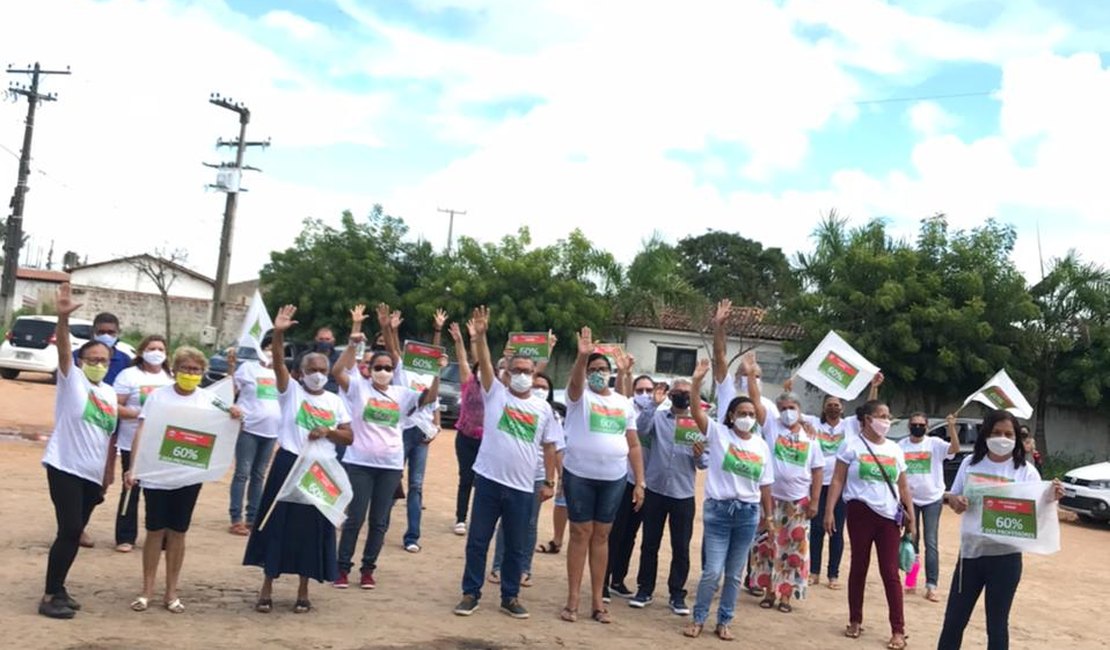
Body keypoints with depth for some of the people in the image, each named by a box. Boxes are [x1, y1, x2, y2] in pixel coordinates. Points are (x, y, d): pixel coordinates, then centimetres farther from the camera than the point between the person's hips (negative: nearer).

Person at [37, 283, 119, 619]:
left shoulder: (110, 393, 12)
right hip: (65, 468, -6)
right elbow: (63, 349, -22)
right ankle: (50, 595, 0)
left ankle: (57, 589, 23)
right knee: (69, 530, -10)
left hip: (92, 475, 6)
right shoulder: (71, 379, -2)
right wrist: (63, 317, -39)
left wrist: (107, 476, 16)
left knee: (74, 533, 11)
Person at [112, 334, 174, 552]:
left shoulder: (172, 377, 11)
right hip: (133, 443, -3)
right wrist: (139, 414, -20)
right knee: (131, 490, 5)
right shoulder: (129, 375, -3)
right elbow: (115, 407, -8)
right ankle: (125, 537, 15)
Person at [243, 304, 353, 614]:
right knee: (278, 524, 1)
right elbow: (278, 362, -18)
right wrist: (279, 333, -34)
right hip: (288, 465, -3)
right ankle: (267, 589, 14)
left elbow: (348, 437, 8)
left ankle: (303, 591, 18)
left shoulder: (335, 401, 8)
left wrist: (328, 431, -12)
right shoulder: (291, 390, -1)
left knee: (313, 528, 6)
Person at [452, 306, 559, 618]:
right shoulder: (496, 393, 1)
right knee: (478, 540, 7)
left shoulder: (543, 408, 6)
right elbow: (485, 363, -13)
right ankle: (471, 594, 20)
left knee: (517, 546, 10)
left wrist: (549, 481, 7)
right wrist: (480, 335, -28)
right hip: (489, 480, -1)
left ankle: (510, 596, 24)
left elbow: (548, 447, 10)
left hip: (523, 486, 2)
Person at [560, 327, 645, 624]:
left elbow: (633, 445, 10)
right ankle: (572, 600, 9)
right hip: (579, 475, -3)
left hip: (614, 479, 3)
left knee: (601, 536, 9)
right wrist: (583, 355, -45)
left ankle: (597, 601, 16)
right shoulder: (580, 395, -2)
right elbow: (575, 379, -27)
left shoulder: (624, 402, 9)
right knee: (580, 535, 2)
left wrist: (640, 482, 5)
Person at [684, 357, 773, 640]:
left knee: (734, 574, 11)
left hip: (748, 513, 3)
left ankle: (724, 622, 25)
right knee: (712, 571, -3)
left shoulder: (761, 445, 6)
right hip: (718, 510, -3)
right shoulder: (718, 433, -3)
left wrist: (767, 515, 14)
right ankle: (698, 619, 16)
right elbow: (696, 411, -18)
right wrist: (697, 382, -29)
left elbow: (764, 485, 11)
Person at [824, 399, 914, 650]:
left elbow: (903, 487, 14)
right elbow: (837, 481, -3)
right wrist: (829, 511, -11)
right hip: (860, 513, -2)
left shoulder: (895, 449, 10)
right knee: (859, 566, 9)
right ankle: (855, 621, 22)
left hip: (889, 516, 2)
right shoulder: (852, 446, -1)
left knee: (890, 572, 1)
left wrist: (911, 517, 10)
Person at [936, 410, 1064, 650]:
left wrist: (1051, 499, -27)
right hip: (970, 552, 3)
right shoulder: (971, 463, 1)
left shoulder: (1026, 471, -6)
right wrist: (956, 502, -14)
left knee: (997, 624, 10)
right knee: (954, 619, 11)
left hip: (1005, 558, -3)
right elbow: (953, 497, 9)